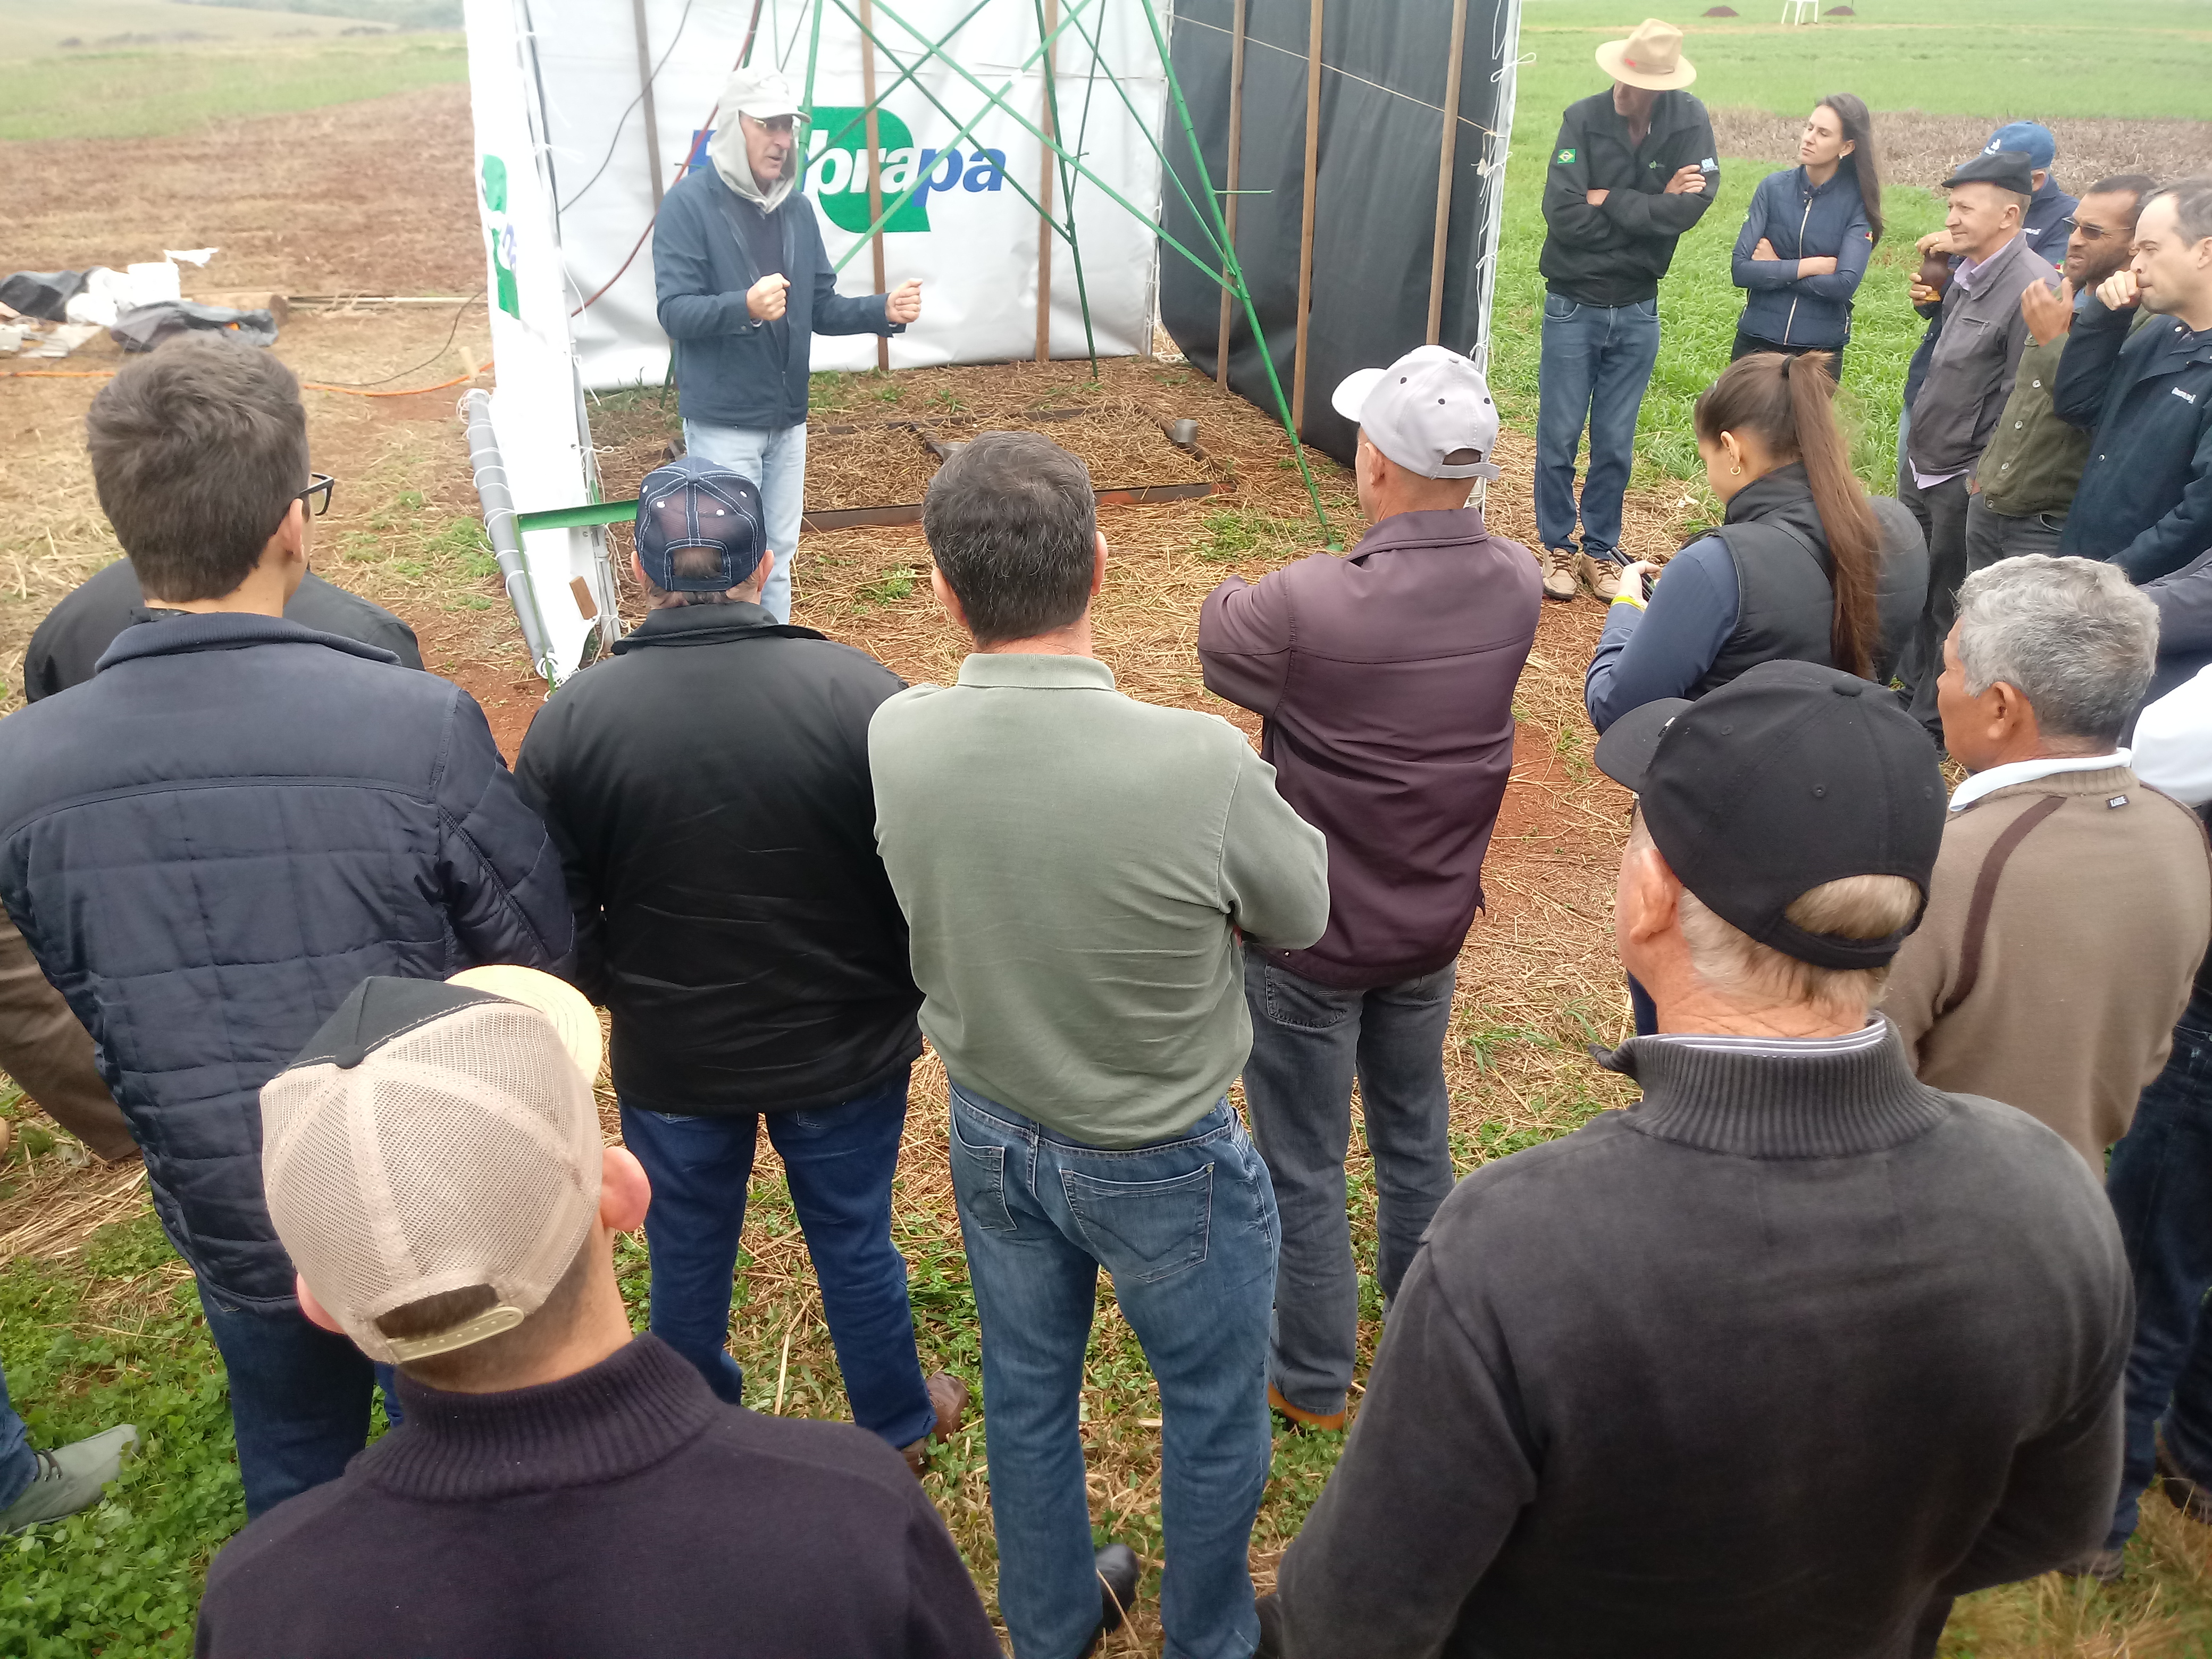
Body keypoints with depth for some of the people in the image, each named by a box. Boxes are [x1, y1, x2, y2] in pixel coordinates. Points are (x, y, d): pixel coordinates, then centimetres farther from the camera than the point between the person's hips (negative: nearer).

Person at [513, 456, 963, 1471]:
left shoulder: (572, 719, -14)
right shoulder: (858, 693, -20)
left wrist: (622, 997, 13)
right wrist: (907, 996, 6)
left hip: (669, 1057, 1)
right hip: (845, 1047, -1)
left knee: (686, 1254, 22)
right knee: (854, 1241, 20)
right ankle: (895, 1426, 42)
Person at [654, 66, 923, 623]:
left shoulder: (795, 207, 8)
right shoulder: (690, 202, -10)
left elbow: (821, 308, 12)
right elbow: (675, 310, -17)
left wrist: (883, 311, -6)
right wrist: (745, 307, -35)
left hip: (787, 418, 6)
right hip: (723, 421, -6)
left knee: (777, 555, 14)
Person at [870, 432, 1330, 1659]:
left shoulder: (894, 740, -20)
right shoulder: (1199, 765, -33)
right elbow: (1305, 915, -13)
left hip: (990, 1136, 4)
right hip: (1163, 1165, -4)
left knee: (1027, 1396, 26)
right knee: (1213, 1413, 23)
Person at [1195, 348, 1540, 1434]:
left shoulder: (1309, 607, -31)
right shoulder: (1515, 584, -14)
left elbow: (1218, 640, -9)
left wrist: (1234, 595, 11)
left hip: (1312, 936, -6)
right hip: (1435, 923, 6)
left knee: (1303, 1165, 14)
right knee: (1414, 1129, 28)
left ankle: (1310, 1378, 32)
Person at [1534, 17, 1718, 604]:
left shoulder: (1689, 121, -7)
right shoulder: (1584, 120, -11)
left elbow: (1693, 204, -19)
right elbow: (1562, 214, -21)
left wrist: (1610, 201, -17)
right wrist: (1651, 207, -15)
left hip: (1637, 312, 1)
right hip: (1573, 307, -1)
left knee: (1615, 444, 10)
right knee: (1559, 438, 6)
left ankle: (1600, 549, 24)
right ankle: (1558, 547, 21)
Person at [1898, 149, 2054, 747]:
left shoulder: (2032, 289, -20)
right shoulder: (1968, 275, 6)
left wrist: (1984, 480, -18)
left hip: (1966, 480, -8)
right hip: (1923, 466, 8)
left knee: (1950, 604, 6)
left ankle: (1931, 720, 21)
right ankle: (1913, 691, 39)